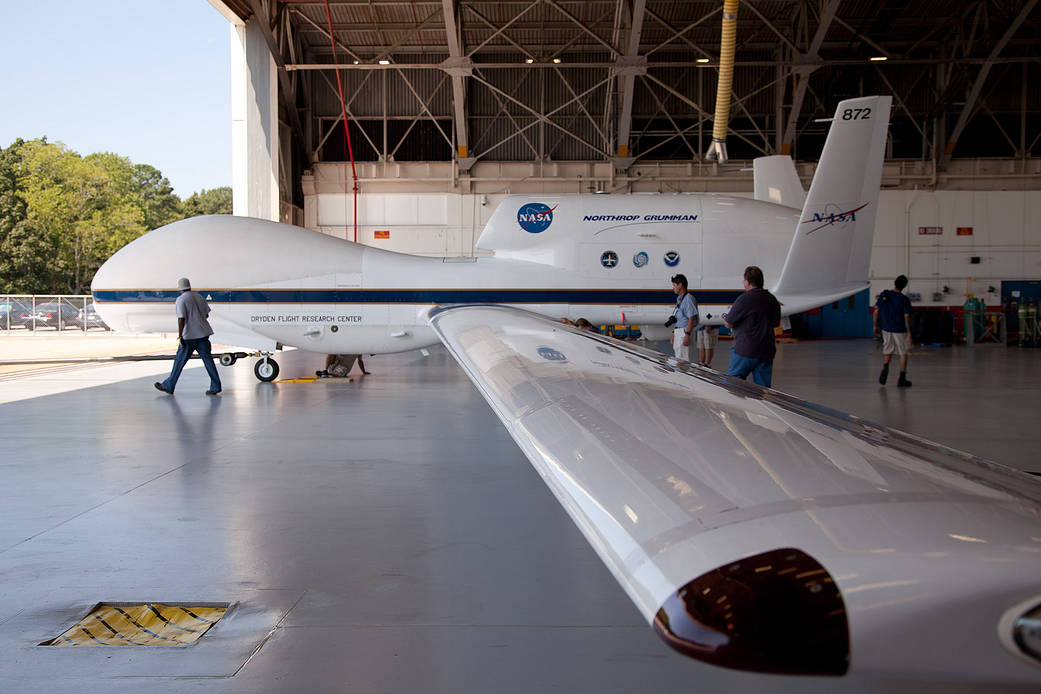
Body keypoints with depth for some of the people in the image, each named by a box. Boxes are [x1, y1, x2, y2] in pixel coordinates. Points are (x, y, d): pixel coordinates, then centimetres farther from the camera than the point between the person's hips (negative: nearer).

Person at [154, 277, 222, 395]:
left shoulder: (181, 300, -9)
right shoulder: (199, 297, 10)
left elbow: (181, 318, -16)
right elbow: (206, 314, 16)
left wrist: (180, 336, -15)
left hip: (189, 336, -5)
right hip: (203, 333, 5)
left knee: (179, 360, 4)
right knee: (207, 359, 4)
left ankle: (168, 386, 15)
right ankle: (215, 386, 0)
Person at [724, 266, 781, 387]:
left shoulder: (745, 299, -13)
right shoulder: (772, 299, 8)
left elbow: (728, 323, -10)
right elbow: (776, 323, 21)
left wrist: (725, 318, 12)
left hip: (745, 351, -6)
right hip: (767, 351, 6)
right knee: (763, 387, 7)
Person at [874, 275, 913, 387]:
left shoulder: (884, 295, -3)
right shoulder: (905, 300, -11)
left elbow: (876, 311, -2)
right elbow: (907, 317, -13)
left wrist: (876, 326, 9)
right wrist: (909, 334, -9)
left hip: (886, 328, 3)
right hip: (900, 330, -3)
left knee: (888, 351, 19)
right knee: (903, 354, 10)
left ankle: (885, 367, -10)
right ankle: (902, 379, 9)